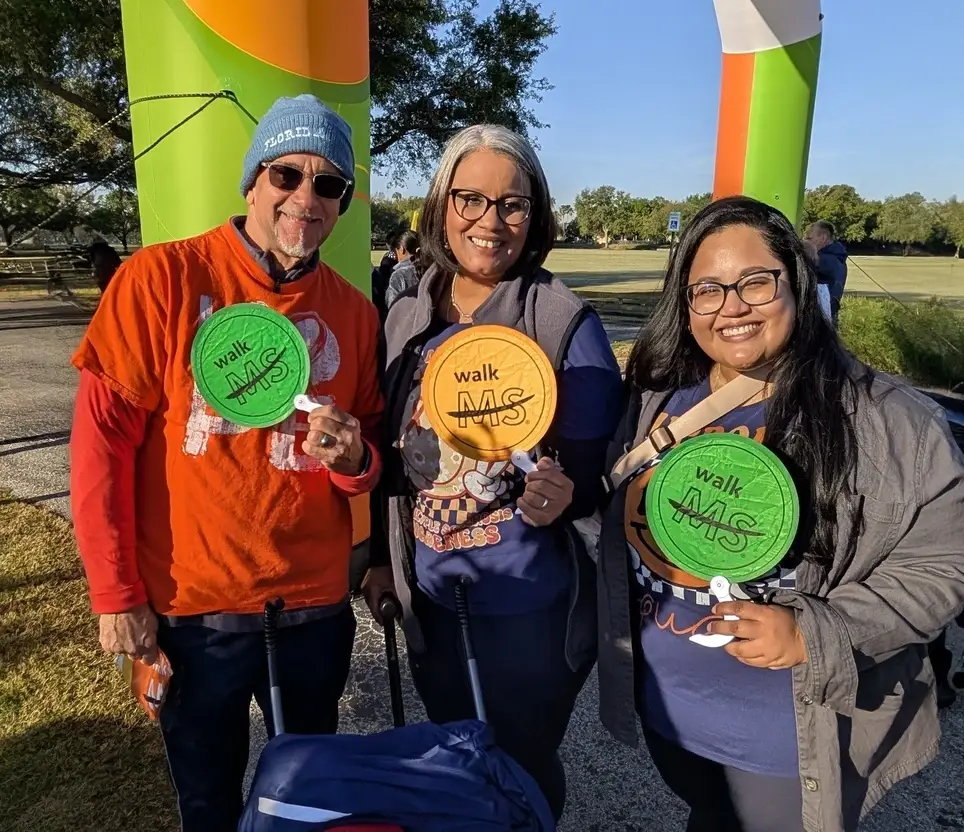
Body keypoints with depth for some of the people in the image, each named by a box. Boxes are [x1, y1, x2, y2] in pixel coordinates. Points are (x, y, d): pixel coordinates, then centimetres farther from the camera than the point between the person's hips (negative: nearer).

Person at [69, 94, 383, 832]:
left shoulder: (354, 310, 0)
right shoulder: (160, 279, -9)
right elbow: (103, 439, -8)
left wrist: (353, 457, -15)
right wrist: (116, 595, -8)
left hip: (316, 603, 3)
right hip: (193, 604, -2)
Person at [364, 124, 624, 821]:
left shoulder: (566, 323, -15)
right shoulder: (406, 320, 0)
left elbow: (604, 465, -10)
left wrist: (564, 495, -31)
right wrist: (382, 555, 13)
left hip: (532, 607, -4)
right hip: (431, 600, 5)